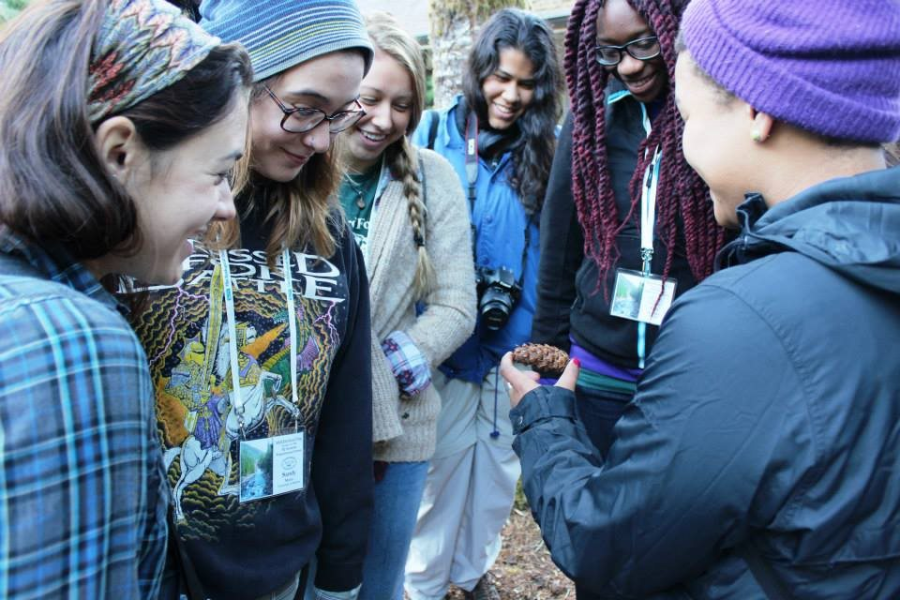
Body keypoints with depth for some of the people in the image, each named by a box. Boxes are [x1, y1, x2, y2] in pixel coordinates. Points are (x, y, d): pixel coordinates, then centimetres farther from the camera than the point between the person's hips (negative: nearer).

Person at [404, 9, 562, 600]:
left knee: (498, 462, 17)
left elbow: (545, 256, -1)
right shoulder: (435, 135, -6)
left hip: (510, 342, 2)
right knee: (444, 461, 11)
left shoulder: (543, 154, -1)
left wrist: (526, 335, -9)